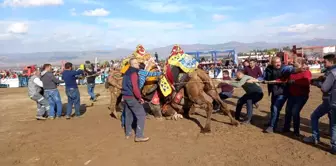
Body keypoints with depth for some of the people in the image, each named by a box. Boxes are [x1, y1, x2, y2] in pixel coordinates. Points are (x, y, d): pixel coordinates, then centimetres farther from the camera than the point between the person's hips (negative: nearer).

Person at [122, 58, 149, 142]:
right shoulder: (133, 73, -17)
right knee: (141, 115, -3)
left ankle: (128, 133, 28)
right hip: (132, 97, -9)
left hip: (125, 96, 9)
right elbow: (135, 88, -25)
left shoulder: (127, 72, 12)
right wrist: (140, 98, -14)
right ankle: (139, 136, -4)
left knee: (128, 115, 18)